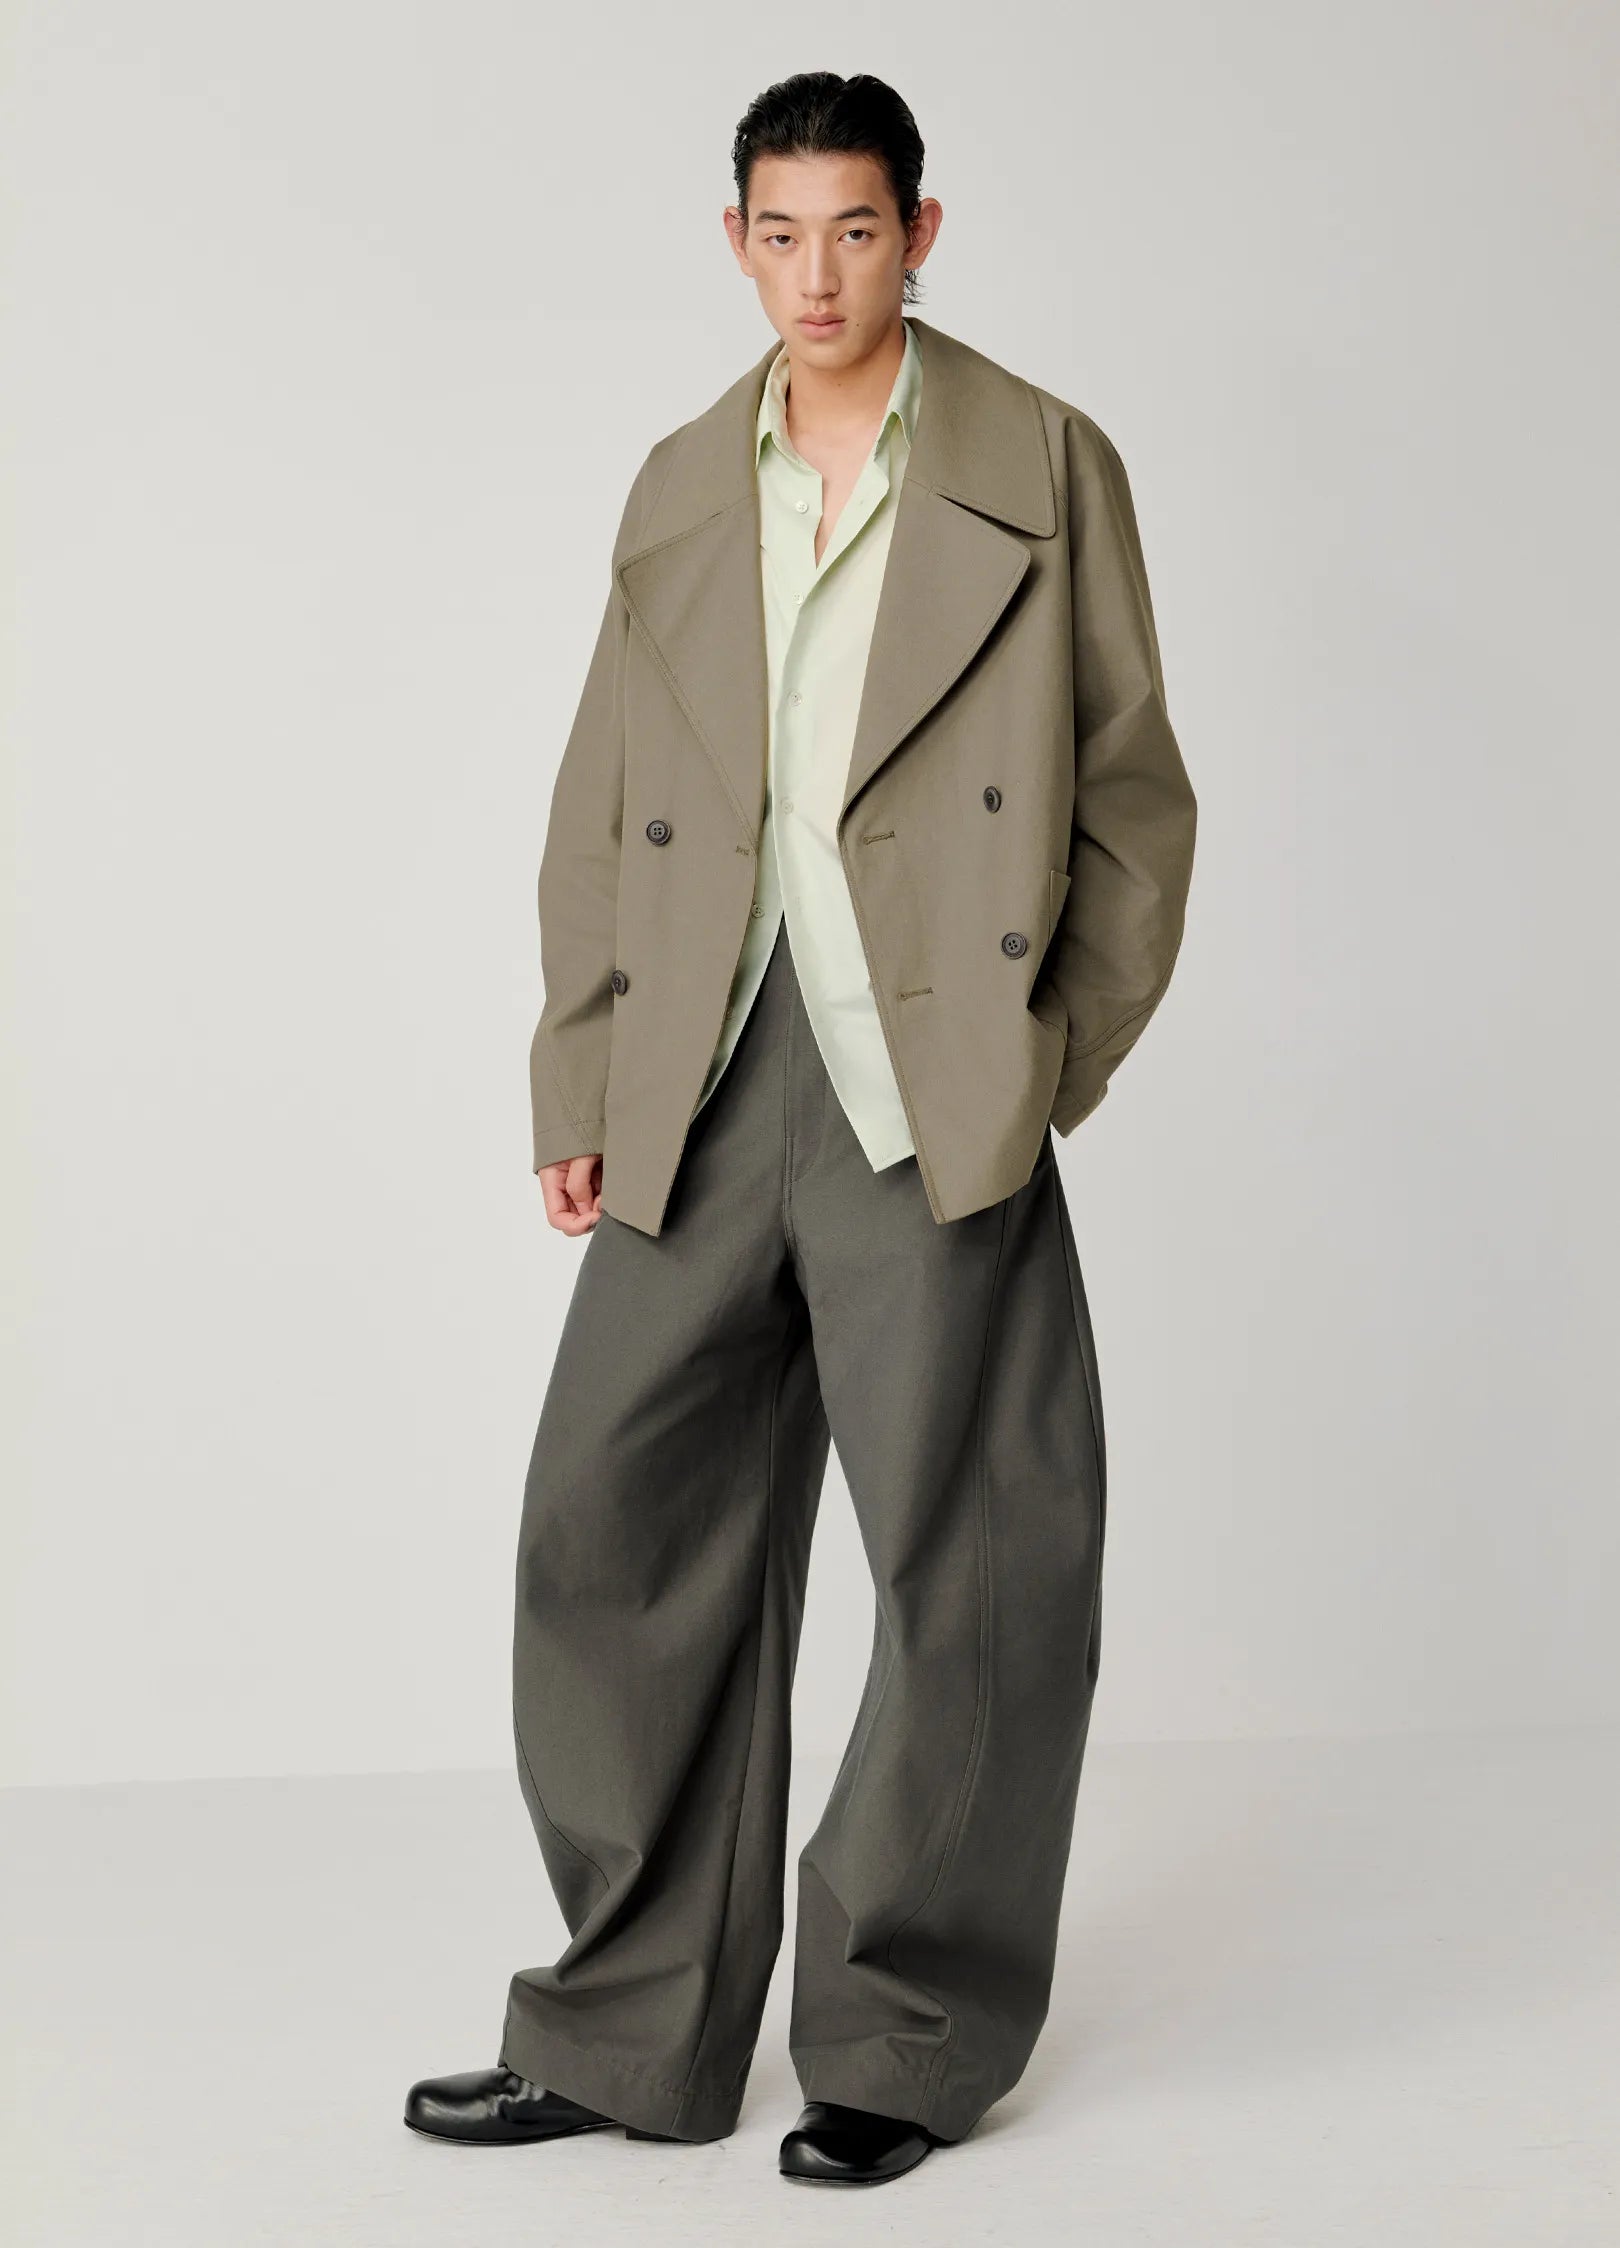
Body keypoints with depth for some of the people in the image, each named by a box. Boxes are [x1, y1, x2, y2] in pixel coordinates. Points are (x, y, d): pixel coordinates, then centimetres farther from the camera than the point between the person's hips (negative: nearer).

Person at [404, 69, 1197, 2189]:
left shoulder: (1044, 466, 4)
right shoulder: (680, 487, 15)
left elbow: (1132, 795, 4)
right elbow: (603, 810, 14)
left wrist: (1053, 1064, -4)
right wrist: (577, 1091, 6)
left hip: (928, 1088, -4)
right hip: (705, 1086, 4)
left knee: (969, 1563, 0)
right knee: (618, 1533, 5)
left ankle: (909, 2037, 17)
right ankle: (633, 2031, 18)